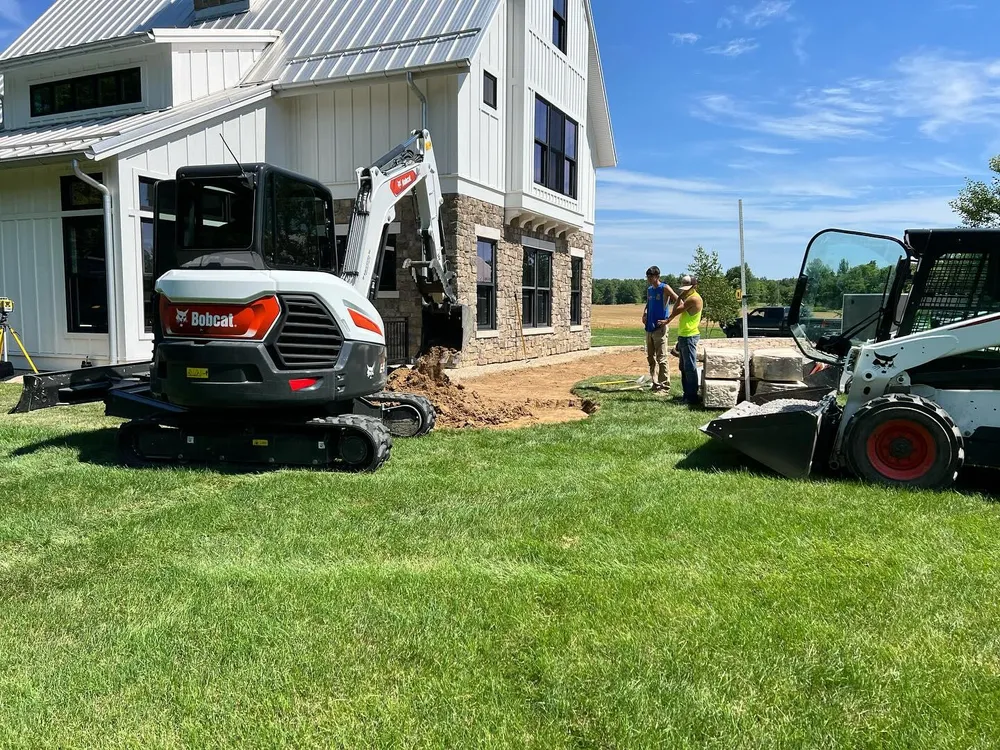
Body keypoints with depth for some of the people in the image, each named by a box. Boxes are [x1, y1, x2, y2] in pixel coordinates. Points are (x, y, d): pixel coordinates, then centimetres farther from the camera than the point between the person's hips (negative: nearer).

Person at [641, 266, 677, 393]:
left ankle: (665, 386, 0)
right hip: (649, 328, 8)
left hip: (660, 328, -8)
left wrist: (668, 319, -17)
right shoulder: (649, 290, 12)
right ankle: (655, 384, 21)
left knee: (661, 359, -5)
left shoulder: (665, 288, -9)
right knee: (651, 358, 12)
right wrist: (644, 313, 8)